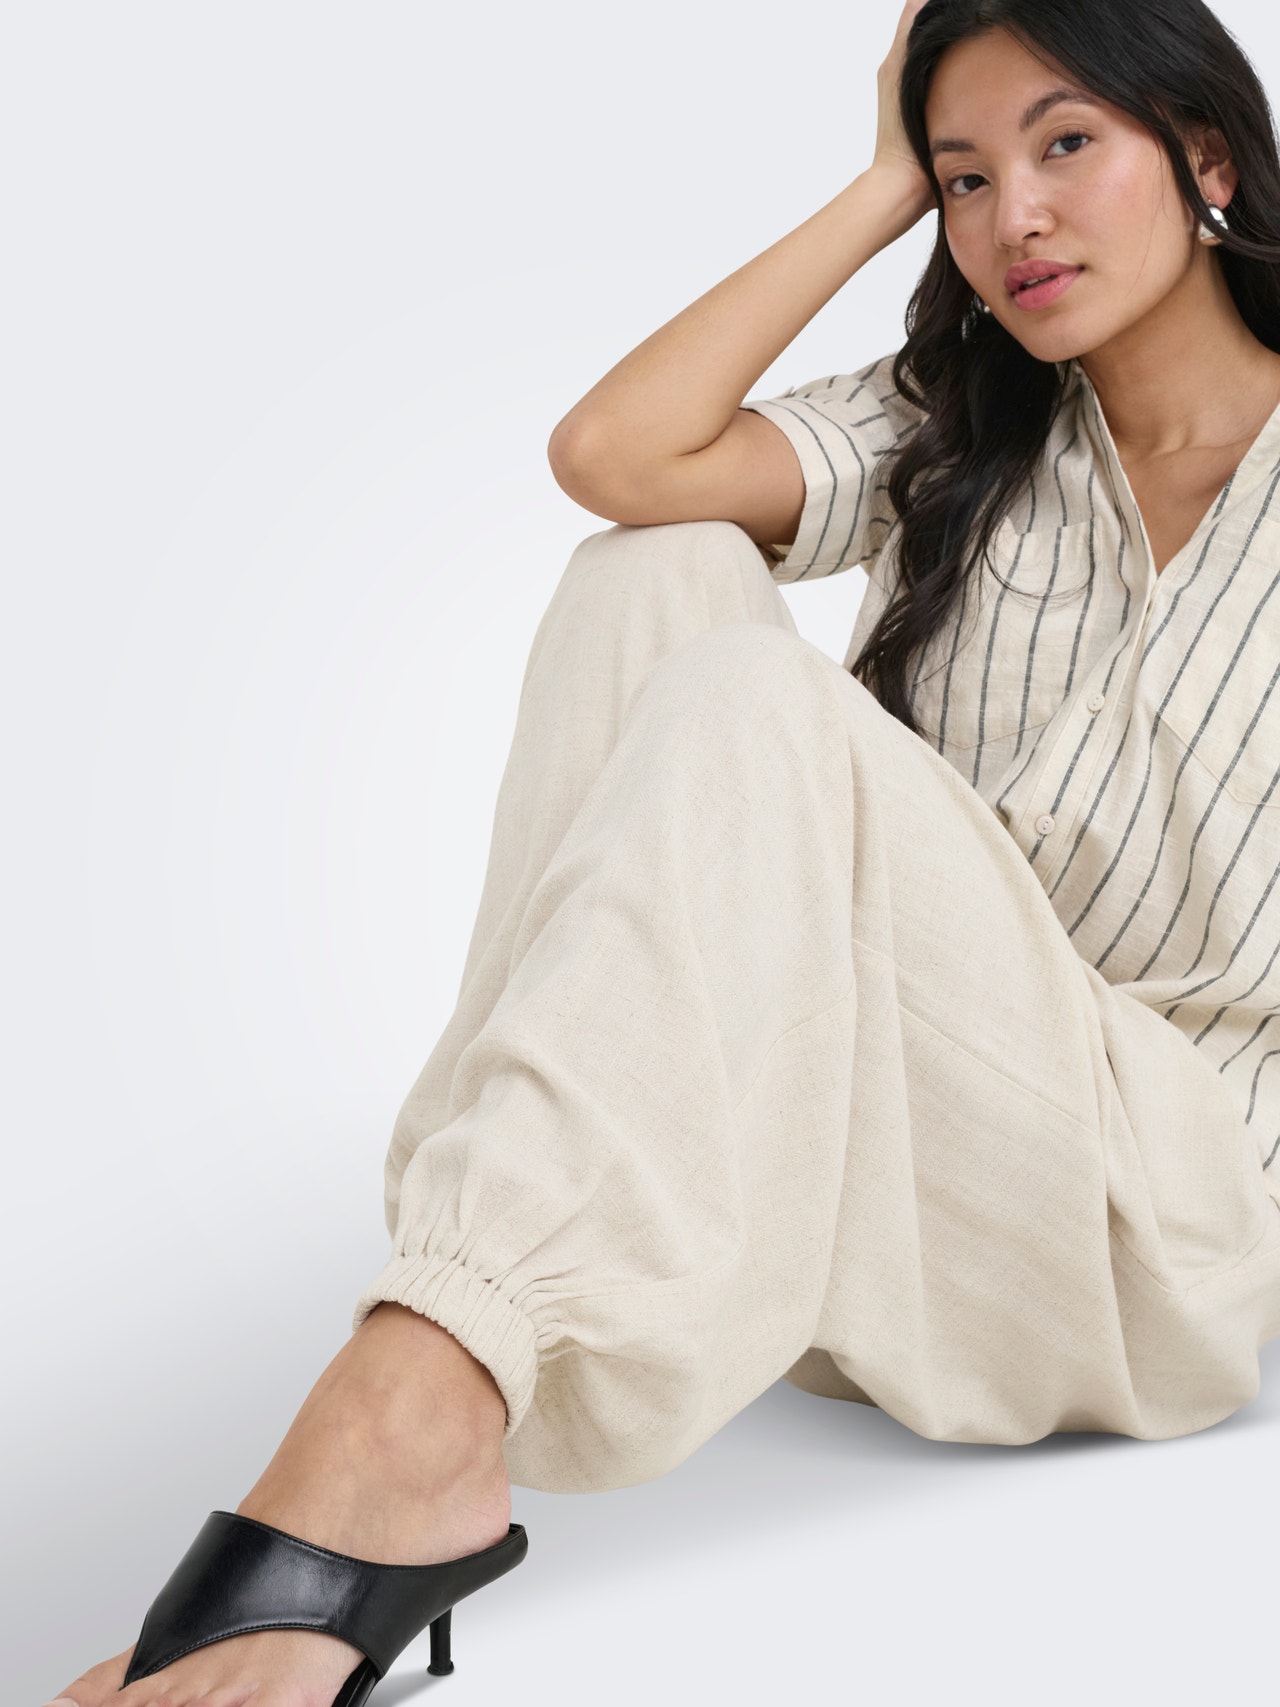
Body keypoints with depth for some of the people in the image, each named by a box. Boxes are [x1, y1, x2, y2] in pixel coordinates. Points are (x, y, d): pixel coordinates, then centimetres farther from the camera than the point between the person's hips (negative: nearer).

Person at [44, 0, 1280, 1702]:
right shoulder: (956, 441, 12)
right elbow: (613, 453, -5)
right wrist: (887, 192, 2)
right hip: (885, 1165, 5)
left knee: (747, 702, -28)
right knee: (659, 572, -14)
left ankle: (396, 1434, -41)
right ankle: (455, 1388, -26)